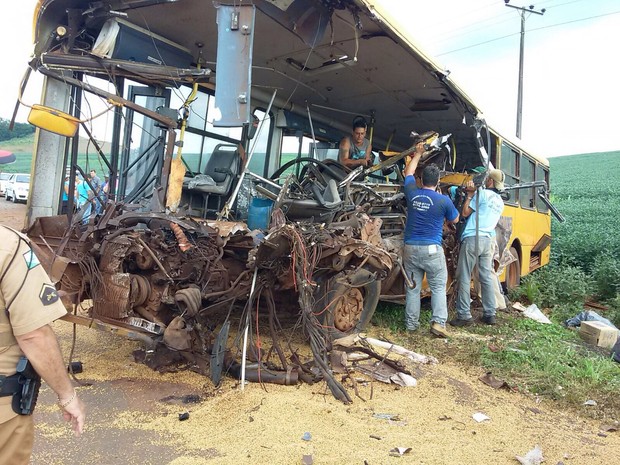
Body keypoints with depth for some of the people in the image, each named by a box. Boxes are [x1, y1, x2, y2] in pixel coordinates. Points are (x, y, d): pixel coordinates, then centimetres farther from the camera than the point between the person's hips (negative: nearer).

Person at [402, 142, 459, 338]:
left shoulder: (412, 193, 1)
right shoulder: (444, 200, -7)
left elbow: (408, 173, 22)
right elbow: (455, 219, 12)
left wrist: (418, 154, 34)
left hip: (411, 248, 3)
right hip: (432, 249, -3)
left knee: (413, 288, 10)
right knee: (438, 287, 6)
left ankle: (411, 323, 14)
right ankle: (438, 322, -4)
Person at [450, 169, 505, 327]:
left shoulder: (482, 193, -5)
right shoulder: (500, 201, 18)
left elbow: (465, 213, -3)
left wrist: (470, 194, 6)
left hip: (472, 238, -7)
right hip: (489, 240, 7)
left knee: (464, 278, -3)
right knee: (487, 278, 11)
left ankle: (464, 315, -4)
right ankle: (490, 314, 14)